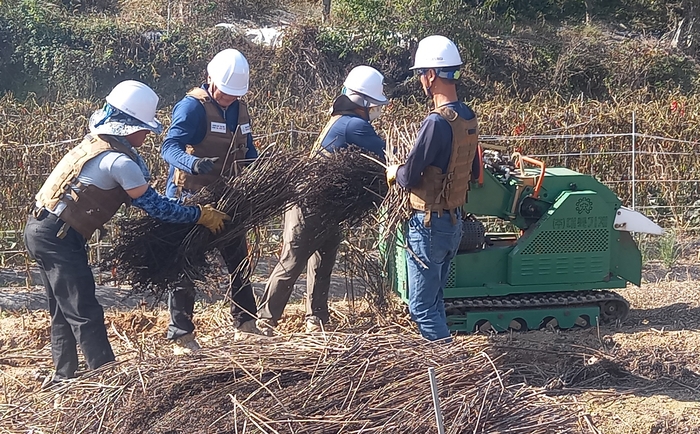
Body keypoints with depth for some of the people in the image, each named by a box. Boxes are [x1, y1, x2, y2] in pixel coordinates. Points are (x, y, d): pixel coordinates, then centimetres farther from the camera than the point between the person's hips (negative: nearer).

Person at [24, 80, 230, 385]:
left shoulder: (97, 142, 13)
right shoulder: (118, 160, -18)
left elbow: (141, 197, 19)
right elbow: (154, 206, -14)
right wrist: (201, 215, -6)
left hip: (41, 229, 10)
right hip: (58, 237, -10)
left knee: (64, 311, 18)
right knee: (86, 315, -7)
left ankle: (63, 378, 27)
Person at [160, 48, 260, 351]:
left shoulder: (239, 109, 7)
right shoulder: (192, 106, -17)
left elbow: (248, 151, 16)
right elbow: (170, 147, -28)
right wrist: (193, 163, -48)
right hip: (189, 199, -8)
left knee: (238, 260, 15)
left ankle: (245, 325, 29)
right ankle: (181, 337, 8)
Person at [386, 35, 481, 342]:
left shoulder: (437, 122, -23)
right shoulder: (468, 118, 5)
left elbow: (409, 178, -19)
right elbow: (473, 172, 16)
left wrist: (395, 172, 2)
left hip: (429, 225, -9)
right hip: (455, 221, 9)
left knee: (422, 306, 0)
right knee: (434, 299, 20)